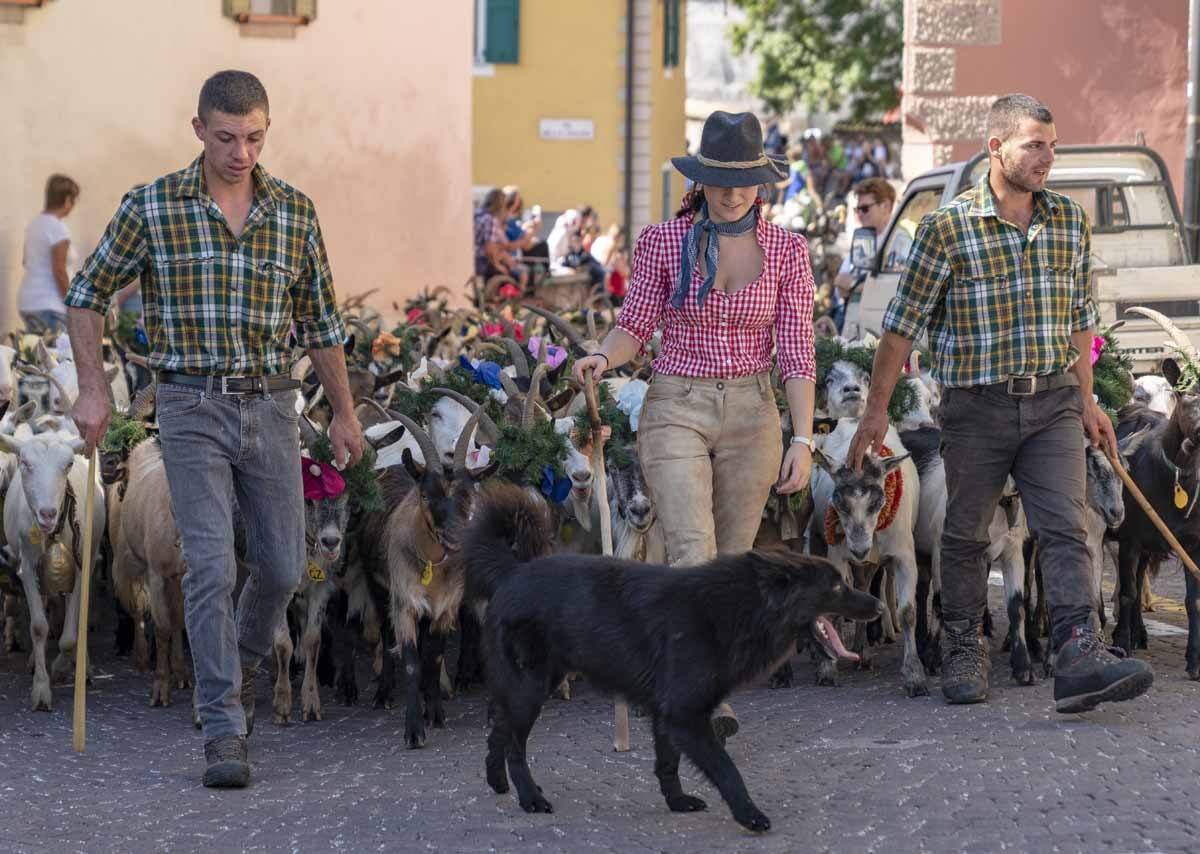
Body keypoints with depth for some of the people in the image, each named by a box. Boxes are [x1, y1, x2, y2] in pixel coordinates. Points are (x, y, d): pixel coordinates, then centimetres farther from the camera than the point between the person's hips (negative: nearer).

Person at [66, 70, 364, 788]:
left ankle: (240, 662, 38)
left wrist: (345, 413, 14)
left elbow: (321, 322, 12)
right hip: (192, 409, -3)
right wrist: (93, 390, -1)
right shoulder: (152, 206, -5)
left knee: (283, 566, 7)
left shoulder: (295, 211, 3)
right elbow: (89, 295, 6)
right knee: (212, 566, -12)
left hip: (271, 405, 3)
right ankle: (225, 732, -7)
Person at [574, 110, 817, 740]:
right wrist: (603, 357, -17)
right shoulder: (663, 242, -2)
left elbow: (797, 352, -1)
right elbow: (635, 326, 5)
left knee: (731, 563, 6)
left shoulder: (786, 251, 0)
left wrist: (803, 439, -7)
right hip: (676, 410, -2)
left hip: (752, 413, 2)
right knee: (693, 552, -18)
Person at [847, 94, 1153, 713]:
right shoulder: (947, 227, -7)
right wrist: (877, 409, -1)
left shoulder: (1070, 223, 5)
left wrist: (1086, 400, 17)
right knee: (966, 534, 9)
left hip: (1053, 403, 2)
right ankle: (964, 652, 24)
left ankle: (1080, 659, -18)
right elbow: (902, 324, -2)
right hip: (976, 406, -2)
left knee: (1065, 528, -10)